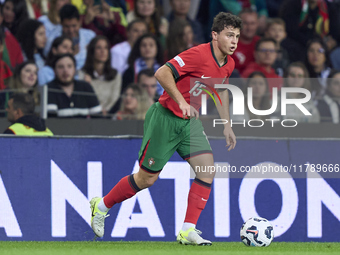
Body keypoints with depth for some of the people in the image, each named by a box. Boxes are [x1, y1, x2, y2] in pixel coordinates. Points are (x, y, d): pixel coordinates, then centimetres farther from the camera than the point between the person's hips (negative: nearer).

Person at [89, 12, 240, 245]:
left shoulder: (228, 64, 3)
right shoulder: (199, 54, -24)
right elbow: (162, 73, -29)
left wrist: (226, 124, 22)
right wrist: (181, 101, -36)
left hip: (190, 121, 7)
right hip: (166, 119, -7)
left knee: (207, 170, -11)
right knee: (147, 178, 1)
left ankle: (188, 231, -7)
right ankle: (102, 206, 23)